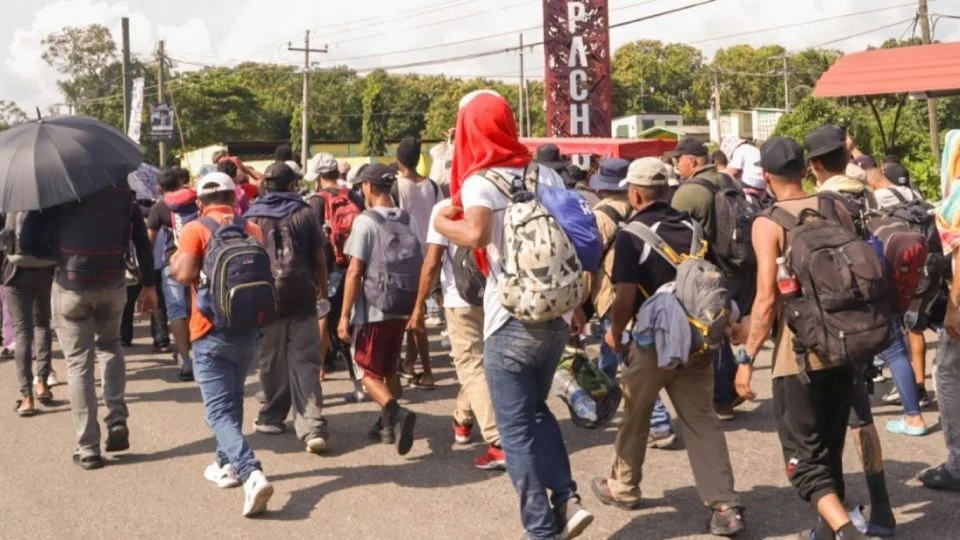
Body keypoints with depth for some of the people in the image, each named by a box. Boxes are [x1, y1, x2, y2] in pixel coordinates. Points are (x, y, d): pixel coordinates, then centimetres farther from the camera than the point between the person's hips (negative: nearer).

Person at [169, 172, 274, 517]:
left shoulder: (195, 229, -8)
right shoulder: (253, 229, 7)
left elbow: (184, 273, -19)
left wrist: (173, 260, 1)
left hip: (212, 332, -5)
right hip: (248, 329, 5)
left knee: (221, 412, -6)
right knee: (232, 399, 26)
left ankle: (252, 474, -24)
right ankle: (227, 464, 35)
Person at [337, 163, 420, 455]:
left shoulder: (365, 221, -12)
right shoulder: (409, 220, 4)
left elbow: (355, 272, -15)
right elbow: (420, 266, 8)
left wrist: (345, 315, -11)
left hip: (372, 309, -5)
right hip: (401, 308, 5)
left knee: (368, 371, 5)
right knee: (389, 368, 20)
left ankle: (396, 412, -18)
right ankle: (388, 425, 25)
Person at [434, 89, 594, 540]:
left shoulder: (479, 181, -10)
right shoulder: (547, 174, 8)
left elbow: (476, 235, -29)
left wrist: (442, 223, -8)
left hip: (511, 322, -6)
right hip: (556, 316, 6)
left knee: (516, 428, 6)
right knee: (536, 411, 25)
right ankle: (567, 499, 13)